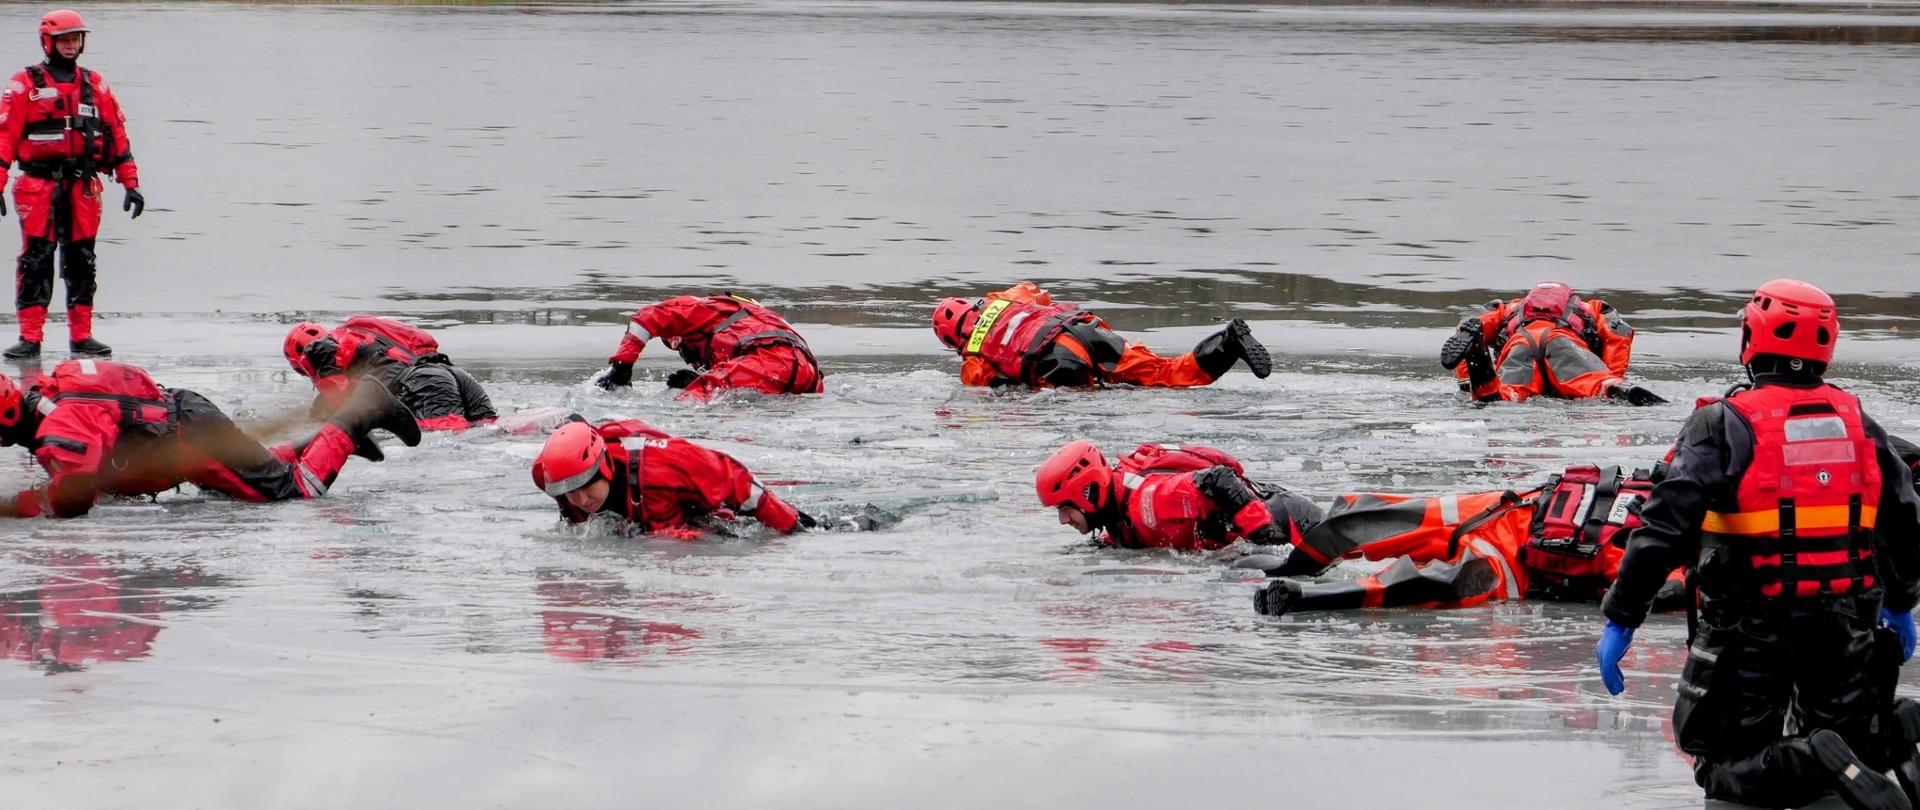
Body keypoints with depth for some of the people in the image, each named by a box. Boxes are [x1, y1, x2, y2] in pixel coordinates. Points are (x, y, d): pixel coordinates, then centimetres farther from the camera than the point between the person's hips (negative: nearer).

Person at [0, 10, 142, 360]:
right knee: (35, 261, -6)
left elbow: (117, 136, 14)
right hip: (39, 185, -4)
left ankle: (82, 335, 12)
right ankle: (30, 337, -5)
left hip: (83, 186, 4)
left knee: (81, 261, 7)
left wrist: (131, 183, 9)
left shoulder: (95, 86, 13)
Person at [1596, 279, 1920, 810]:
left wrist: (1620, 620, -12)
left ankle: (1815, 764, -25)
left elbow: (1664, 528, -17)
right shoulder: (1857, 423, 6)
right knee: (1845, 733, 24)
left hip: (1749, 629, -4)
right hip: (1845, 626, 4)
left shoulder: (1723, 425, -10)